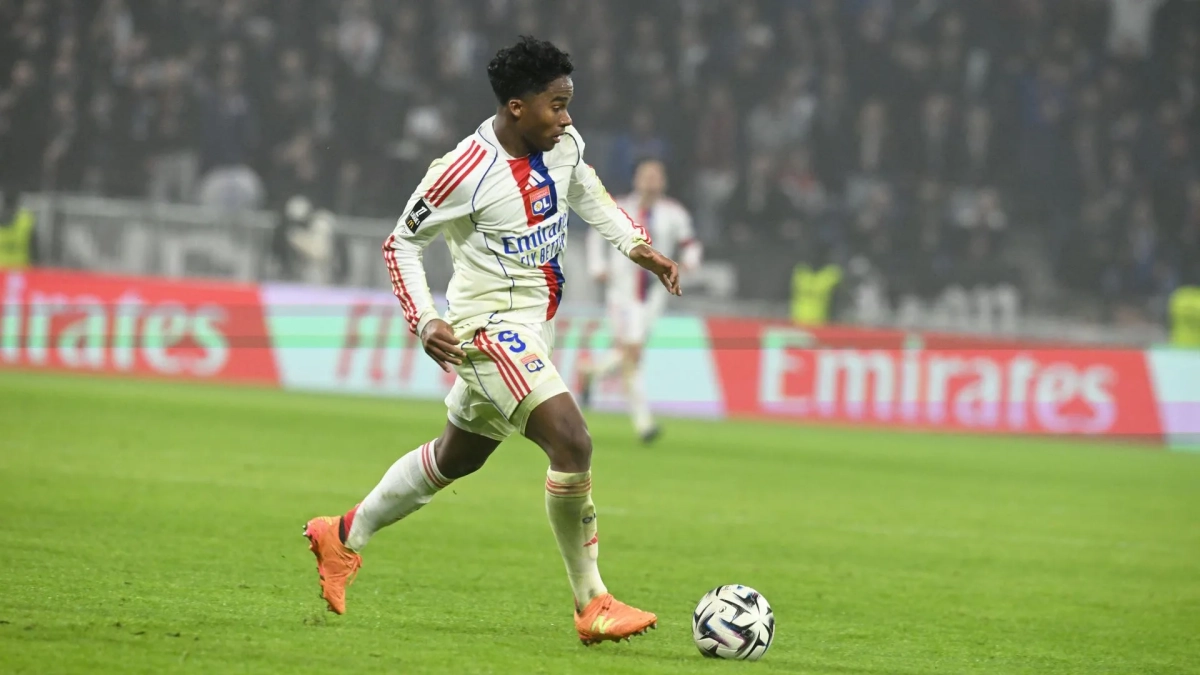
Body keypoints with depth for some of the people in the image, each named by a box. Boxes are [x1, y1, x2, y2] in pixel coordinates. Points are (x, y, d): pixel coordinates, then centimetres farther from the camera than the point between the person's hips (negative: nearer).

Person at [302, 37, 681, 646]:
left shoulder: (563, 145, -2)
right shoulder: (467, 173, -22)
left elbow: (586, 193, 21)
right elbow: (401, 243, -9)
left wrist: (636, 245, 7)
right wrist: (424, 323, -18)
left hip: (533, 324, 9)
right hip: (489, 327, -9)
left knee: (459, 455, 22)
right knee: (572, 443, -22)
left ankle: (345, 536, 41)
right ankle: (592, 605, -14)